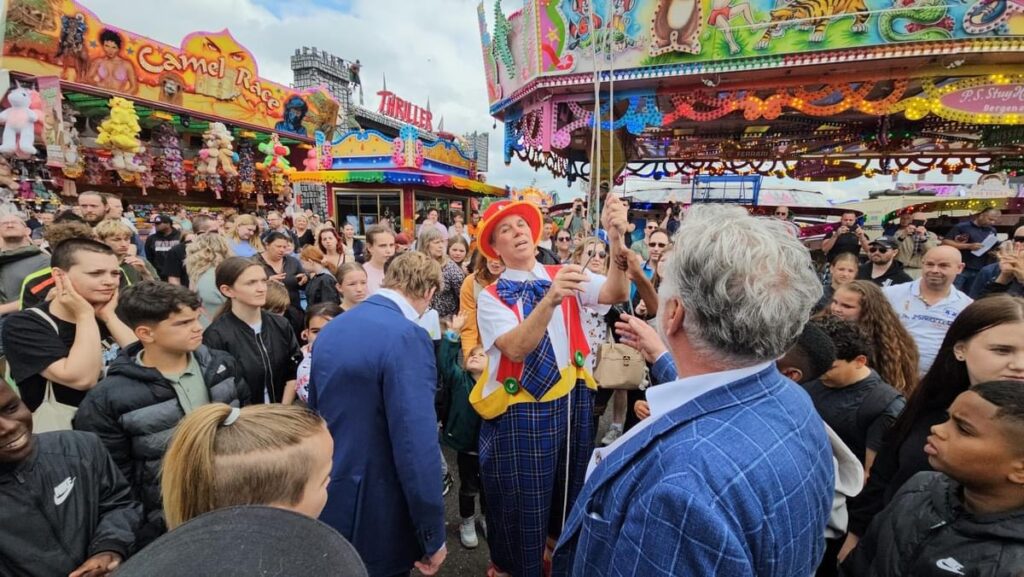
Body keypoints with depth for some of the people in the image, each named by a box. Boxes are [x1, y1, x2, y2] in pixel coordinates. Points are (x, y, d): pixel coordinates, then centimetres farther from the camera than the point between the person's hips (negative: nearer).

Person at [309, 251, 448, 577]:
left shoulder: (331, 329, 3)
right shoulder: (407, 336, -24)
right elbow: (417, 443, -26)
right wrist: (433, 535, -15)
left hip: (329, 502, 8)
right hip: (376, 513, -7)